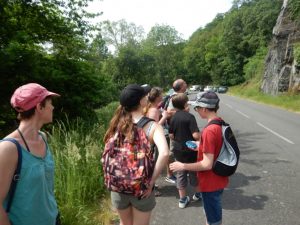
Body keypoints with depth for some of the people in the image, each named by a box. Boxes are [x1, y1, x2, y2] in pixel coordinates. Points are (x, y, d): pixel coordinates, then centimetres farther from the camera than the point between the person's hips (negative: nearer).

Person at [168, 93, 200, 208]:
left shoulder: (173, 117, -4)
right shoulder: (189, 116, -19)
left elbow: (171, 135, 0)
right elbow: (196, 135, -24)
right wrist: (202, 135, -4)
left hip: (178, 150, 4)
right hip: (191, 150, -4)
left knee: (181, 174, 14)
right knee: (194, 172, 18)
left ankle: (182, 199, 24)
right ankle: (198, 193, 39)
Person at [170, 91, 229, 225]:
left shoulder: (209, 131, -29)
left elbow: (207, 164, -28)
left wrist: (183, 166, -19)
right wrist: (200, 146, 13)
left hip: (211, 183, -8)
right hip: (218, 179, 8)